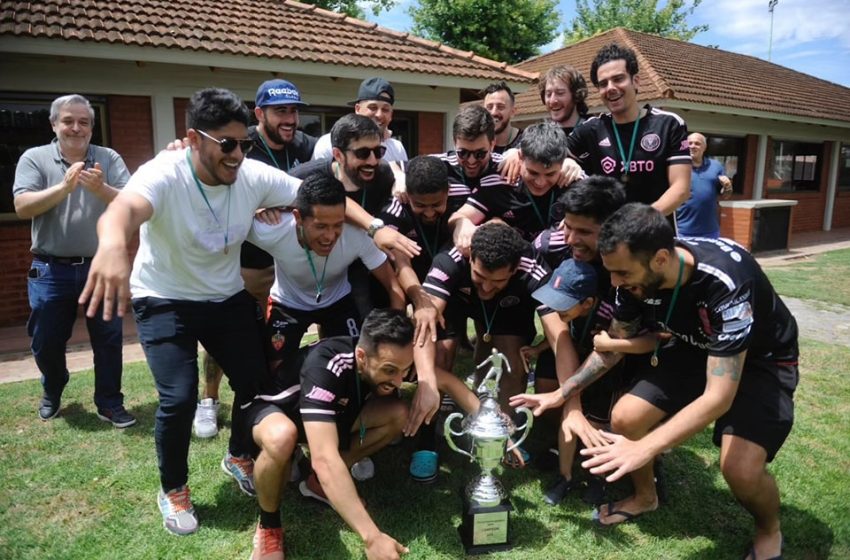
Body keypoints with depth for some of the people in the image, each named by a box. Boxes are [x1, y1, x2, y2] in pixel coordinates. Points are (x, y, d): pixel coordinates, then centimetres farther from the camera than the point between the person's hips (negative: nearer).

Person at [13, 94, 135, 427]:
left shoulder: (110, 159, 1)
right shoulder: (34, 158, 0)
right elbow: (22, 207, -12)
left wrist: (101, 189, -28)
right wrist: (64, 186, -24)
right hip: (51, 270, 0)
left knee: (109, 339, 5)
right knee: (46, 342, 13)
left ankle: (109, 404, 19)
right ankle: (52, 393, 41)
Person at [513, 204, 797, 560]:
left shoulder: (725, 281, -39)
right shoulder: (635, 276, -21)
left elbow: (719, 397, -38)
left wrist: (644, 448, -44)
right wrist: (561, 393, -4)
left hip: (760, 358, -5)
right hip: (693, 349, 5)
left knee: (740, 467, -24)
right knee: (624, 418, -8)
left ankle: (768, 530, 12)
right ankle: (645, 496, 22)